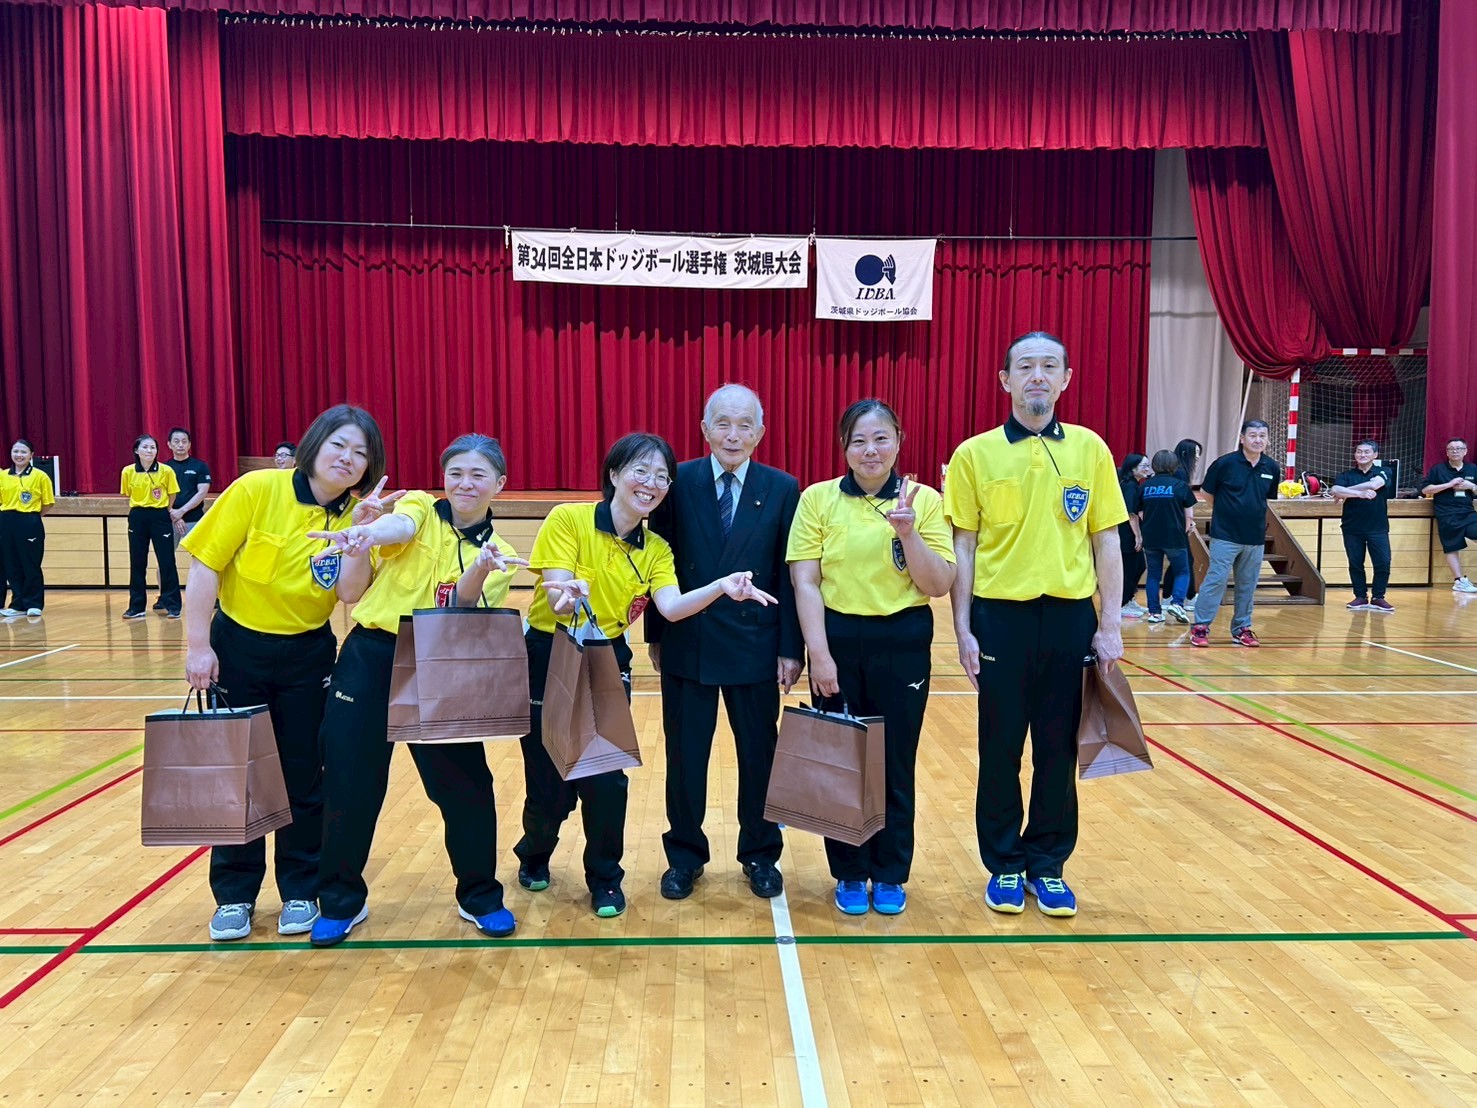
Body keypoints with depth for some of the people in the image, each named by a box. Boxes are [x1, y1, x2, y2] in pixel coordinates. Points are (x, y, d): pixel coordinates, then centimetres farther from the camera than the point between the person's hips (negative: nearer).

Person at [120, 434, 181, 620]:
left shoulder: (166, 471, -8)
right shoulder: (128, 472, -2)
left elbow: (172, 496, 4)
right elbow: (128, 495, 13)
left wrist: (162, 510, 8)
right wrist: (138, 510, 14)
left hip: (160, 517, -2)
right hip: (137, 519, 2)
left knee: (167, 561, -1)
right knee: (137, 563, 7)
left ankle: (172, 604, 6)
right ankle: (137, 606, 15)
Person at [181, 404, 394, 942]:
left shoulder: (356, 513, -5)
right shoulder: (257, 490, -13)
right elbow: (205, 566, -10)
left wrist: (359, 530, -26)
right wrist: (198, 646, -12)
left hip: (307, 656, 2)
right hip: (237, 647, -2)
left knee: (304, 778, 7)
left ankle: (300, 892, 23)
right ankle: (234, 895, 23)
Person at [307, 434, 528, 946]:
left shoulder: (499, 554, 5)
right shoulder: (421, 508, 1)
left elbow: (463, 612, -10)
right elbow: (399, 526, -23)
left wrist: (479, 573, -31)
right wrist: (362, 534, -46)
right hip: (370, 659, 0)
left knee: (465, 784, 2)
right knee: (349, 783, 5)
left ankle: (480, 896, 23)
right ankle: (341, 899, 26)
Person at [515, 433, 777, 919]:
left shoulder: (655, 549, 1)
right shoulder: (568, 519, -10)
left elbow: (672, 606, -15)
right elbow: (556, 595, -17)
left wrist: (722, 586, -33)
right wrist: (567, 594, -41)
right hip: (548, 659, -3)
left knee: (606, 778, -1)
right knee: (549, 778, 6)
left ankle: (605, 879, 23)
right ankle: (534, 857, 37)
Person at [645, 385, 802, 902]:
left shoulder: (783, 489, -3)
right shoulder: (677, 483, -3)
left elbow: (789, 575, -3)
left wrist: (791, 649, -4)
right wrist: (655, 636, 3)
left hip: (755, 646, 0)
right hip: (687, 645, 0)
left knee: (759, 756, 12)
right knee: (684, 756, 11)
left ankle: (760, 855, 31)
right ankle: (685, 856, 29)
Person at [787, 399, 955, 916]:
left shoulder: (924, 500, 0)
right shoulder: (818, 499, -2)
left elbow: (940, 586, -5)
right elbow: (805, 583, -5)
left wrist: (907, 532, -19)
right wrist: (819, 654, -11)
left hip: (903, 645, 0)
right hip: (838, 642, 0)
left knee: (895, 763, 10)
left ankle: (890, 874, 28)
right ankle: (849, 874, 26)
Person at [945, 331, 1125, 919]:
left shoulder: (1090, 449, 4)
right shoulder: (975, 454, -1)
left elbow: (1106, 542, 6)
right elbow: (962, 548, 0)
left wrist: (1110, 623, 1)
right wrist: (963, 629, -4)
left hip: (1071, 615, 2)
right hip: (1001, 614, -1)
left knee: (1059, 748, 9)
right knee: (1000, 748, 8)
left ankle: (1048, 865, 26)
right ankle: (1005, 865, 24)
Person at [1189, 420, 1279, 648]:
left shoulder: (1271, 467, 5)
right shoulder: (1225, 463, -8)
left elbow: (1269, 498, 18)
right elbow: (1206, 492, 2)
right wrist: (1225, 511, 5)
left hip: (1256, 537, 5)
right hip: (1225, 535, -4)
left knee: (1248, 585, 10)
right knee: (1216, 580, -7)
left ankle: (1241, 629, 20)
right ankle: (1200, 626, 0)